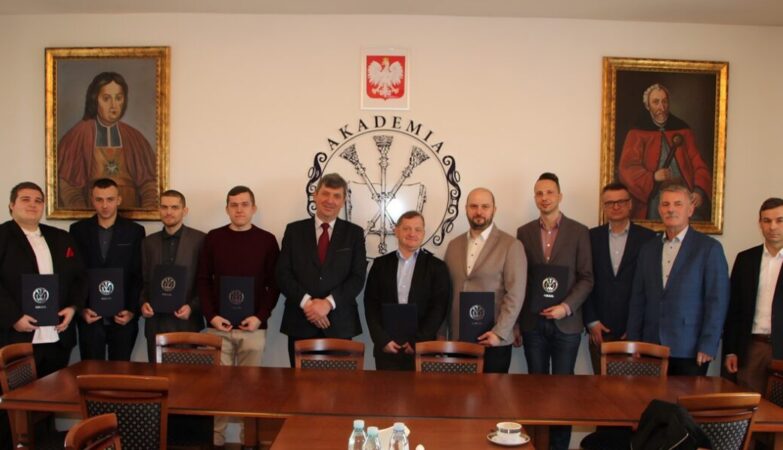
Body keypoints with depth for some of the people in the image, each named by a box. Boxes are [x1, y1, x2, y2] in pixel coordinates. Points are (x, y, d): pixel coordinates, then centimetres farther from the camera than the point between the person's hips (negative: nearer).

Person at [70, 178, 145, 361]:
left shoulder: (134, 231, 1)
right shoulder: (78, 229, 4)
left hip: (123, 316, 0)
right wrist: (81, 309, -4)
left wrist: (132, 311, -6)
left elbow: (139, 276, 1)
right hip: (89, 316, 1)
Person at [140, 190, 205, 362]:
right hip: (156, 323, 4)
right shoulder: (148, 242, 12)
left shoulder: (200, 239, -2)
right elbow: (144, 281, 15)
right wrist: (143, 303, -3)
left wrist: (192, 307, -14)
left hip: (187, 322, -3)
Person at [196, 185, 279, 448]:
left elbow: (274, 284, 1)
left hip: (253, 327, -1)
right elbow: (203, 280, 5)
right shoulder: (213, 238, 5)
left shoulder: (267, 240, 2)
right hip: (219, 326, 1)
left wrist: (260, 316, -10)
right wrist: (211, 315, -6)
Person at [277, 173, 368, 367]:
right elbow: (283, 274, 0)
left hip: (339, 323, 0)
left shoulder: (354, 233, 6)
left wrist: (328, 303, -14)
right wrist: (306, 302, -14)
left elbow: (358, 277, -1)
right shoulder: (294, 230, 7)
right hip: (300, 322, 0)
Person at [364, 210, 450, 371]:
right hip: (386, 347, 1)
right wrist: (382, 339, -7)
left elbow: (439, 308, -2)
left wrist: (418, 341, -10)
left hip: (422, 348, -1)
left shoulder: (437, 267, 3)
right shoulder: (381, 264, 7)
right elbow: (371, 304, 4)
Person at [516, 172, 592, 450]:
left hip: (566, 322, -2)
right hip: (532, 322, 2)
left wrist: (566, 307, -14)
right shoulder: (524, 232, 6)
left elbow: (586, 278, -1)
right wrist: (516, 322, 4)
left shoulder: (579, 232, 0)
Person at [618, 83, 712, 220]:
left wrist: (699, 191, -11)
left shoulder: (683, 131, 11)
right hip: (651, 205, -2)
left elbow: (699, 166, 7)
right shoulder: (637, 133, 3)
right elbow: (627, 169, -6)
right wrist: (652, 177, -24)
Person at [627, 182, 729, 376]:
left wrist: (708, 346, -10)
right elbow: (638, 299, 10)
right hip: (651, 348, 3)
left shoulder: (710, 248, -2)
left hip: (690, 350, -3)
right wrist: (633, 342, 5)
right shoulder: (648, 249, 11)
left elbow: (717, 301, -6)